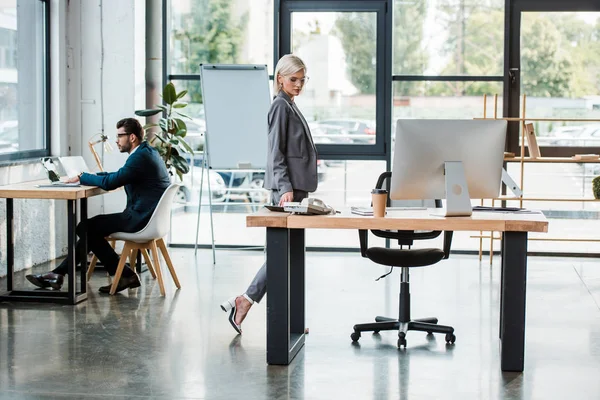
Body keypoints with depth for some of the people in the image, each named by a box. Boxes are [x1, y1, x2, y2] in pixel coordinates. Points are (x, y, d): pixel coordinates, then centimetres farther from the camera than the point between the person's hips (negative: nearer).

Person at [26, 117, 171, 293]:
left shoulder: (140, 157, -17)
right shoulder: (148, 151, 16)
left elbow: (110, 182, -21)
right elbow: (118, 176, 26)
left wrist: (82, 177, -6)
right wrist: (92, 176, 13)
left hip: (142, 218, -10)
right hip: (148, 215, 10)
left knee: (86, 228, -3)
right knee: (92, 228, 11)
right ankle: (59, 273, 10)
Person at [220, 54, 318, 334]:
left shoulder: (289, 105, 19)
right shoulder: (280, 106, -9)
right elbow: (276, 152, -16)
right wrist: (286, 188, -23)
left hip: (294, 186, 10)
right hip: (287, 187, -10)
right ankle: (244, 302, -8)